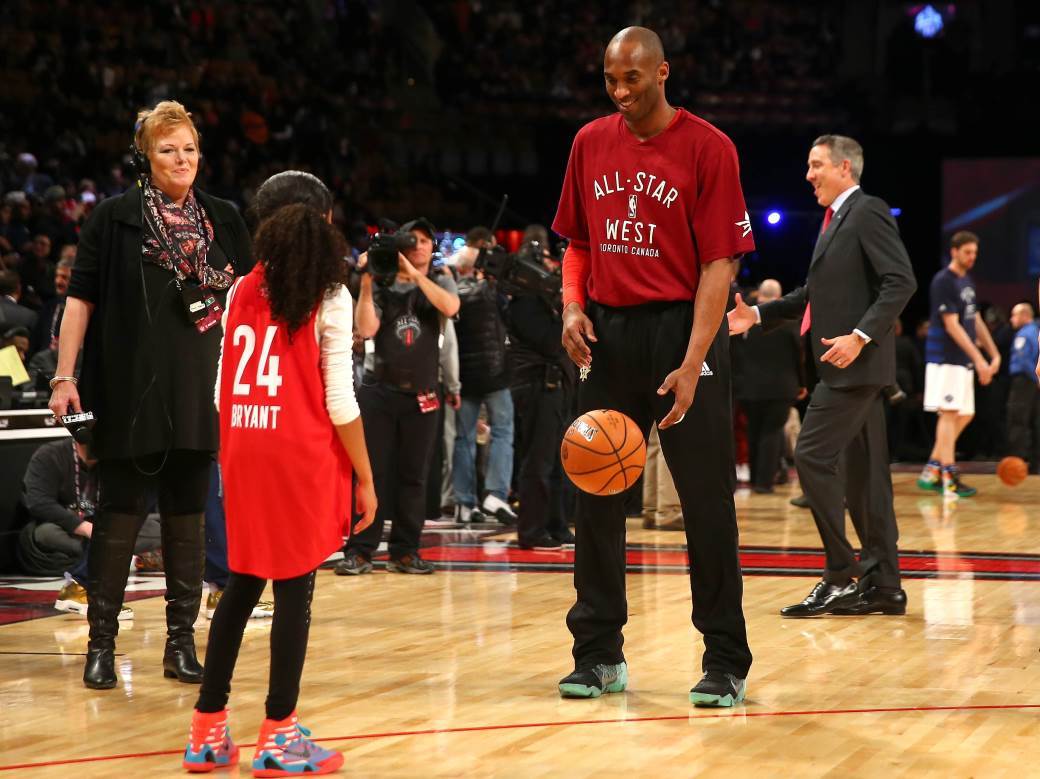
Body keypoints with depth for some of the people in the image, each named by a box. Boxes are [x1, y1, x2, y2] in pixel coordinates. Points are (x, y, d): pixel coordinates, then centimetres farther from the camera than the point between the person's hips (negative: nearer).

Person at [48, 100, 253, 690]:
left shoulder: (224, 220, 7)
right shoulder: (115, 218, -1)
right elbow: (81, 298, -1)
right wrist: (65, 378, -7)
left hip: (200, 394, 3)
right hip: (130, 395, -3)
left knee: (188, 518, 7)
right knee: (121, 515, 1)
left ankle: (181, 641, 14)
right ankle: (102, 642, 9)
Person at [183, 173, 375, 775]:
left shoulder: (242, 292, 11)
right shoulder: (329, 298, -3)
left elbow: (222, 390, 12)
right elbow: (340, 402, -7)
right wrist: (365, 478, -1)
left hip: (242, 454, 5)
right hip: (302, 456, -5)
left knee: (242, 584, 14)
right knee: (295, 590, 0)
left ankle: (209, 730, 16)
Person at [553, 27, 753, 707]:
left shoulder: (708, 148, -6)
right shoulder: (591, 143, 9)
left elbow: (719, 264, -10)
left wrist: (691, 365, -18)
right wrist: (573, 306, -1)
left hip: (681, 326, -5)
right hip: (607, 332, 5)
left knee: (707, 501, -2)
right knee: (597, 497, 7)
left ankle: (726, 662, 6)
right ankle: (599, 655, 18)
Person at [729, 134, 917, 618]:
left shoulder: (869, 213, -9)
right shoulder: (835, 220, 19)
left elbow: (901, 282, -18)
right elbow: (814, 294, 25)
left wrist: (861, 336, -25)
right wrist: (758, 315, 15)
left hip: (857, 362, -10)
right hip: (844, 365, 10)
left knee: (813, 456, -14)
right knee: (861, 470, 9)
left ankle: (841, 575, -10)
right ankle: (884, 586, 12)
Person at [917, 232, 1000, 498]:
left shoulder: (967, 280, 15)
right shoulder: (943, 281, -13)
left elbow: (976, 321, 21)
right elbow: (952, 326, -18)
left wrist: (994, 354, 14)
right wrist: (978, 359, -21)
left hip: (963, 360, 9)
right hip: (945, 358, -9)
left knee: (964, 415, 10)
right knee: (949, 414, -11)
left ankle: (931, 471, 15)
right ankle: (949, 478, -12)